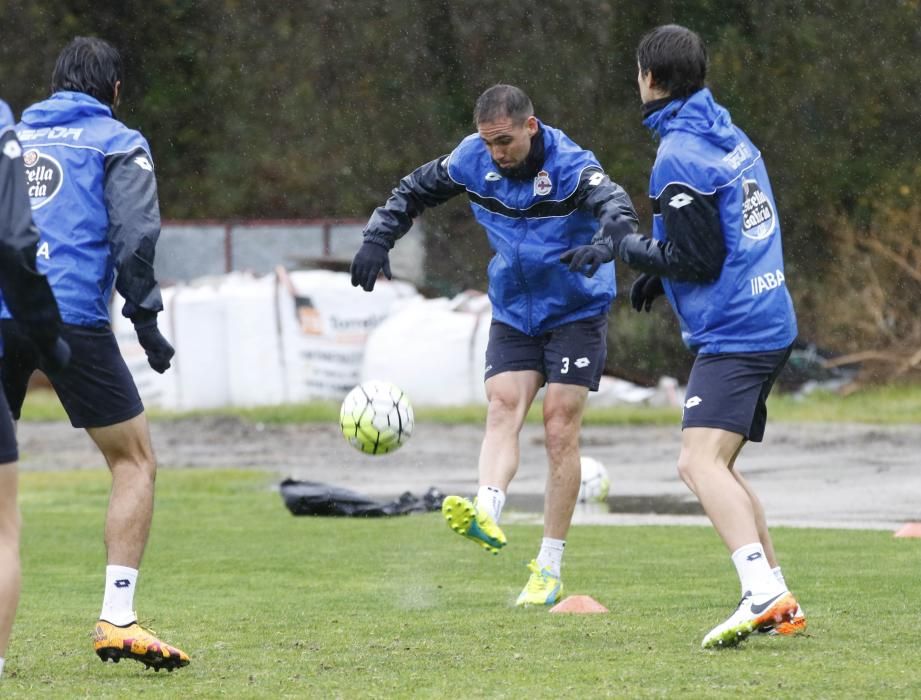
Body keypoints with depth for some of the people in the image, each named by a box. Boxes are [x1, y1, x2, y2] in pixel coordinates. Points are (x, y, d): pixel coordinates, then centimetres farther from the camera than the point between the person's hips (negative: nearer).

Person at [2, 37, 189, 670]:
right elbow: (133, 238, -3)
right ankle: (117, 619, -5)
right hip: (73, 319, -4)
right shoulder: (117, 143, 7)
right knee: (135, 462, 8)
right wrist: (147, 322, 1)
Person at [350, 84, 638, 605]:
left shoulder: (570, 166, -22)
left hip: (576, 314, -4)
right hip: (513, 313, 4)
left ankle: (550, 569, -1)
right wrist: (378, 239, -5)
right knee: (503, 408, -18)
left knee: (560, 431, -6)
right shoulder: (474, 160, -7)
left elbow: (616, 206, -41)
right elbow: (415, 191, 9)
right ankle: (487, 514, -42)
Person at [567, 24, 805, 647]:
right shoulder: (732, 138, 14)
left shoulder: (679, 158, -14)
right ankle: (781, 604, 17)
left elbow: (697, 260, -14)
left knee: (700, 462, -20)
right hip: (771, 323, 10)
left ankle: (763, 594, -35)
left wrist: (628, 249, -1)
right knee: (720, 467, 18)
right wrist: (659, 272, 21)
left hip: (733, 334, -10)